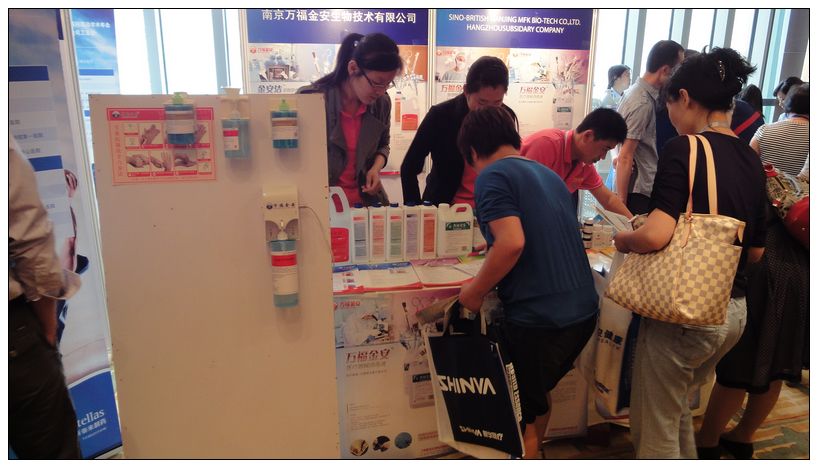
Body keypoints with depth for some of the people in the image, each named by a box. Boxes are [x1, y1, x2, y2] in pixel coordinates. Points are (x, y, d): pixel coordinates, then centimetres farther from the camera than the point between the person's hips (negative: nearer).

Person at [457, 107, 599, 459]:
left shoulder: (492, 176, -8)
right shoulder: (549, 174, 16)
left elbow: (512, 243, -23)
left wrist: (474, 292, -9)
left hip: (536, 318, -8)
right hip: (583, 310, 9)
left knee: (522, 417, 10)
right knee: (537, 396, 29)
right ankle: (532, 452, 47)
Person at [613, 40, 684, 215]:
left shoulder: (637, 91, 9)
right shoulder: (643, 103, -19)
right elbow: (625, 158, -22)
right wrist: (622, 203, -21)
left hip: (642, 185, 9)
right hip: (637, 190, -9)